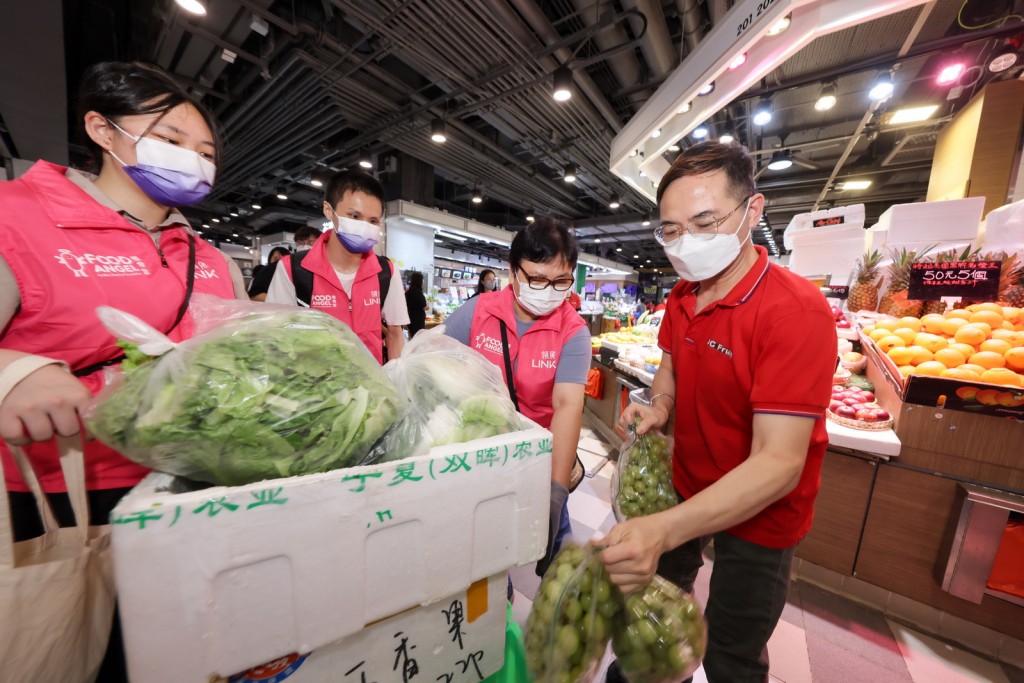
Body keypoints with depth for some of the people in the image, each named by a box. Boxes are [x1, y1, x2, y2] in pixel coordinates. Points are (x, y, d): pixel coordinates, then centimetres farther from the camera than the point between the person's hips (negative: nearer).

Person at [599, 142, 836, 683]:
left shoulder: (796, 311, -28)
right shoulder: (680, 298, -6)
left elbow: (779, 464, -33)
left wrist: (663, 531, -44)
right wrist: (659, 405, -13)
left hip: (758, 512, -6)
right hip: (687, 485, 7)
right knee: (661, 586, 29)